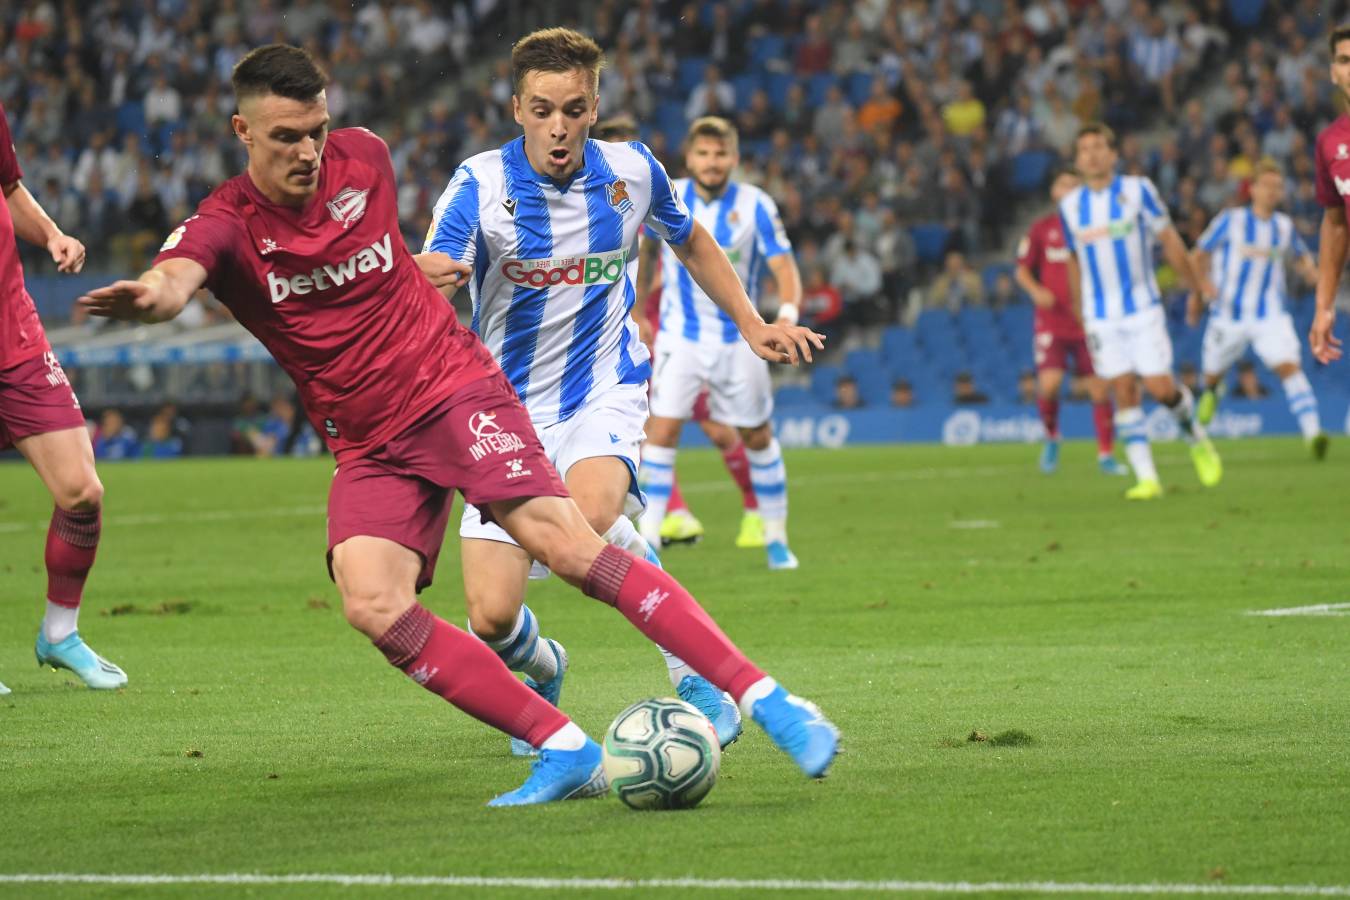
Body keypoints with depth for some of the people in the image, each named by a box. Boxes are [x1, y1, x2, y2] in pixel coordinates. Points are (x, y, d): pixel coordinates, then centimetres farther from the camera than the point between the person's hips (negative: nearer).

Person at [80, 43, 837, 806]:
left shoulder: (363, 157, 0)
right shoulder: (227, 225, -10)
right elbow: (176, 277, -35)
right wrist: (151, 295, -54)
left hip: (453, 387, -1)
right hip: (369, 445, 1)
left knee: (568, 545, -20)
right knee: (372, 605, -24)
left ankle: (765, 699, -20)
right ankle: (566, 753, -18)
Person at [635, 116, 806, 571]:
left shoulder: (755, 205, -9)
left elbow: (784, 267, -14)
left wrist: (788, 313, -32)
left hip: (739, 339, 0)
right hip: (680, 336, 0)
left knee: (758, 436, 9)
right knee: (662, 428, -15)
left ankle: (776, 537, 25)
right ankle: (648, 538, -13)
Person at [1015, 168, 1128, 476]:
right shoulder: (1041, 229, 4)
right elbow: (1021, 270, 9)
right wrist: (1036, 291, -11)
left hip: (1088, 323, 1)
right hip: (1051, 321, -1)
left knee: (1100, 389, -3)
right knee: (1049, 384, -16)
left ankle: (1106, 454, 9)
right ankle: (1051, 437, 12)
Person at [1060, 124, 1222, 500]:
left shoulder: (1137, 190, -3)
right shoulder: (1069, 206, 5)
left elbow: (1168, 239, 2)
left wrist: (1195, 286, 4)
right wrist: (1081, 313, 19)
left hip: (1143, 307, -2)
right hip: (1101, 317, 2)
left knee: (1160, 387, -10)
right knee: (1124, 391, -4)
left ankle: (1195, 437, 20)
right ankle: (1146, 478, -2)